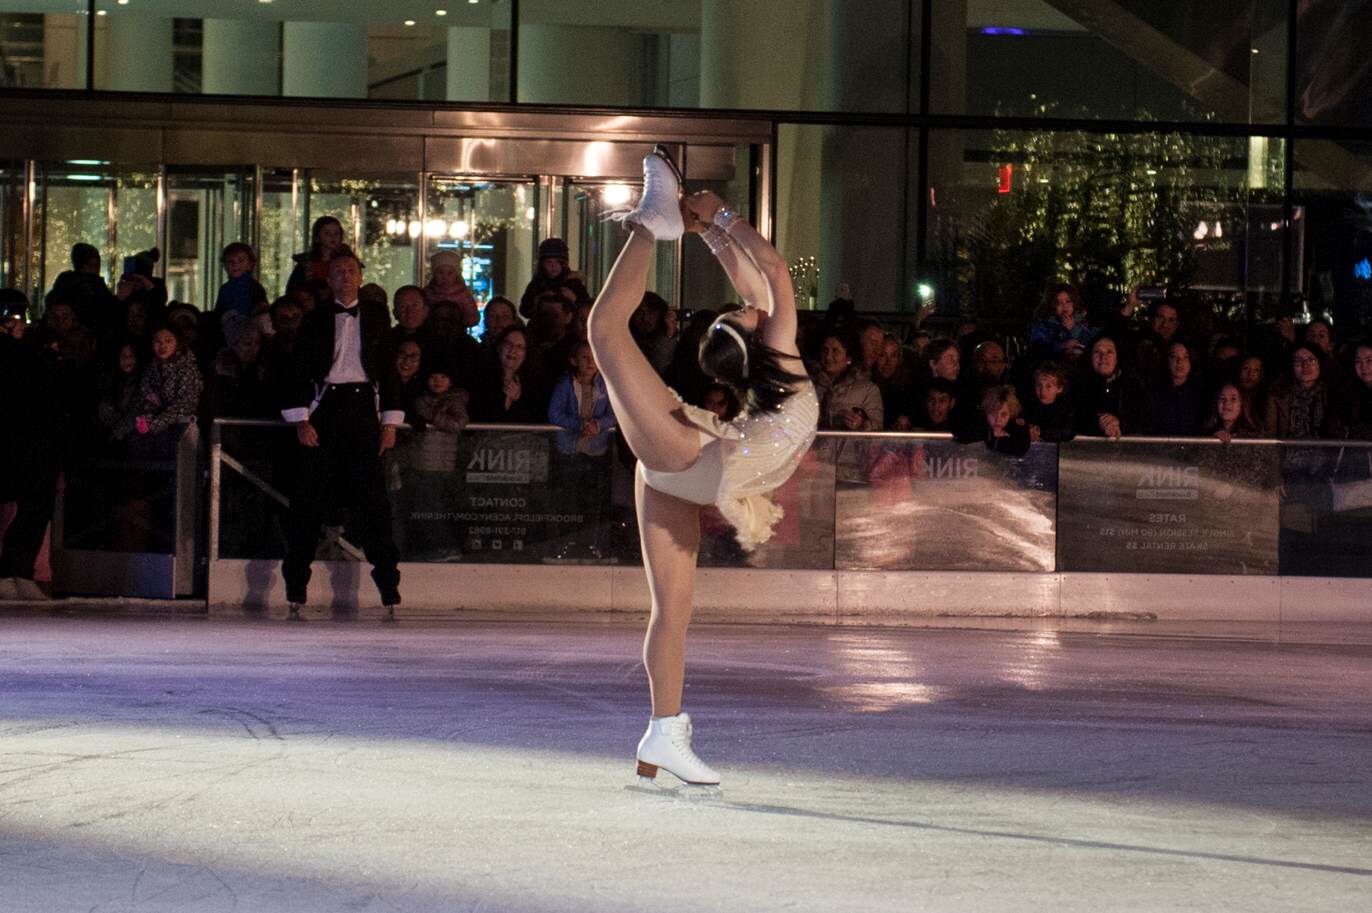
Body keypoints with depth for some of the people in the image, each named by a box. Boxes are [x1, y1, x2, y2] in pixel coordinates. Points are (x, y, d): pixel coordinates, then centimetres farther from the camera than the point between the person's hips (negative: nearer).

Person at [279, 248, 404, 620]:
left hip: (363, 408, 0)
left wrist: (390, 421, 4)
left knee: (371, 495, -5)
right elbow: (300, 372, 5)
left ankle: (388, 588, -2)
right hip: (324, 408, 0)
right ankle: (296, 591, 1)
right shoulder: (316, 320, 9)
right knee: (309, 498, -2)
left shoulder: (376, 316, 11)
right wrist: (301, 420, -5)